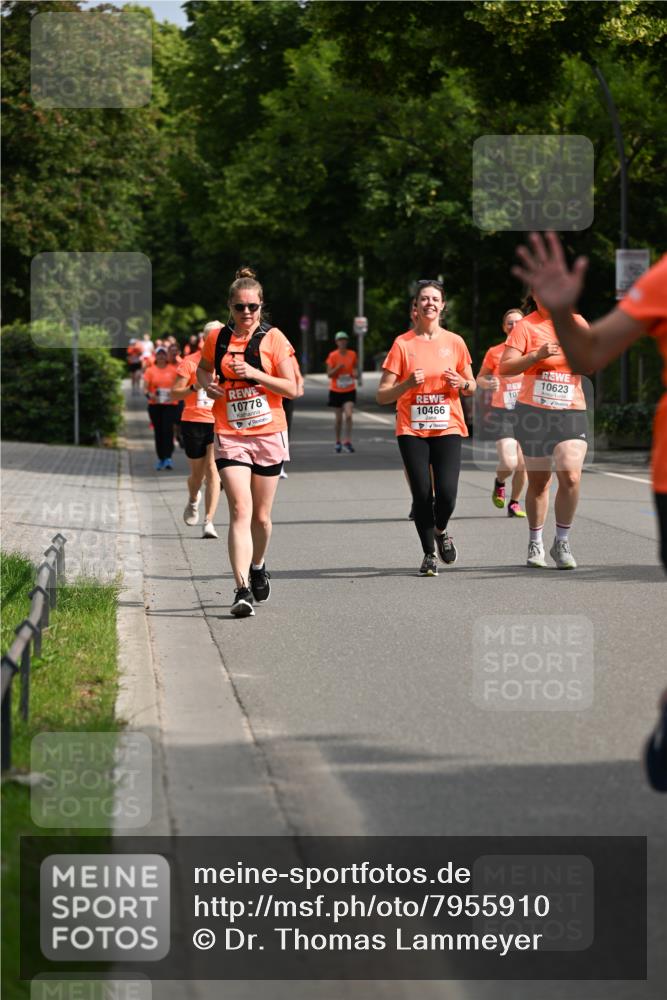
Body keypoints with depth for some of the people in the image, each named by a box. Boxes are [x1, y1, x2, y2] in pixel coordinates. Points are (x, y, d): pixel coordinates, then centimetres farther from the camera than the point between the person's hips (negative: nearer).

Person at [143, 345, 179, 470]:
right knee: (158, 431, 5)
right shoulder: (150, 370, 6)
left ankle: (168, 458, -18)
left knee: (168, 429, -14)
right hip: (154, 404, 2)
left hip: (170, 404, -1)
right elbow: (145, 385, -1)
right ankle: (160, 459, 13)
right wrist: (149, 394, -21)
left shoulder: (173, 370, 5)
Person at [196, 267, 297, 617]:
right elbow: (202, 369, 23)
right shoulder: (216, 339, 3)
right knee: (240, 511, -15)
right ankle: (242, 589, -21)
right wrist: (207, 384, 0)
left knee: (261, 515, 10)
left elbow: (291, 389, -5)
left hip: (268, 434, 0)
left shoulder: (273, 338, -3)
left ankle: (258, 566, 39)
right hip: (230, 436, 0)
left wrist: (256, 374, -18)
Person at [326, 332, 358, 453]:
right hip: (336, 390, -1)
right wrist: (338, 368, -24)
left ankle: (347, 442, -13)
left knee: (348, 415, -16)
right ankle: (338, 442, 24)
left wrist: (355, 373, -5)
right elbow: (329, 374, -6)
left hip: (349, 390, 1)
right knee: (339, 418, 8)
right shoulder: (333, 356, -6)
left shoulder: (352, 354, 1)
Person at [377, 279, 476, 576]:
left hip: (447, 428, 1)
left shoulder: (455, 342, 5)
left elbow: (471, 387, 15)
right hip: (412, 430, -1)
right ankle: (428, 554, 13)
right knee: (422, 495, -6)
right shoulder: (402, 344, 0)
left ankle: (441, 531, 20)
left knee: (447, 493, -13)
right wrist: (408, 384, -19)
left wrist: (461, 383, -8)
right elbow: (382, 396, -1)